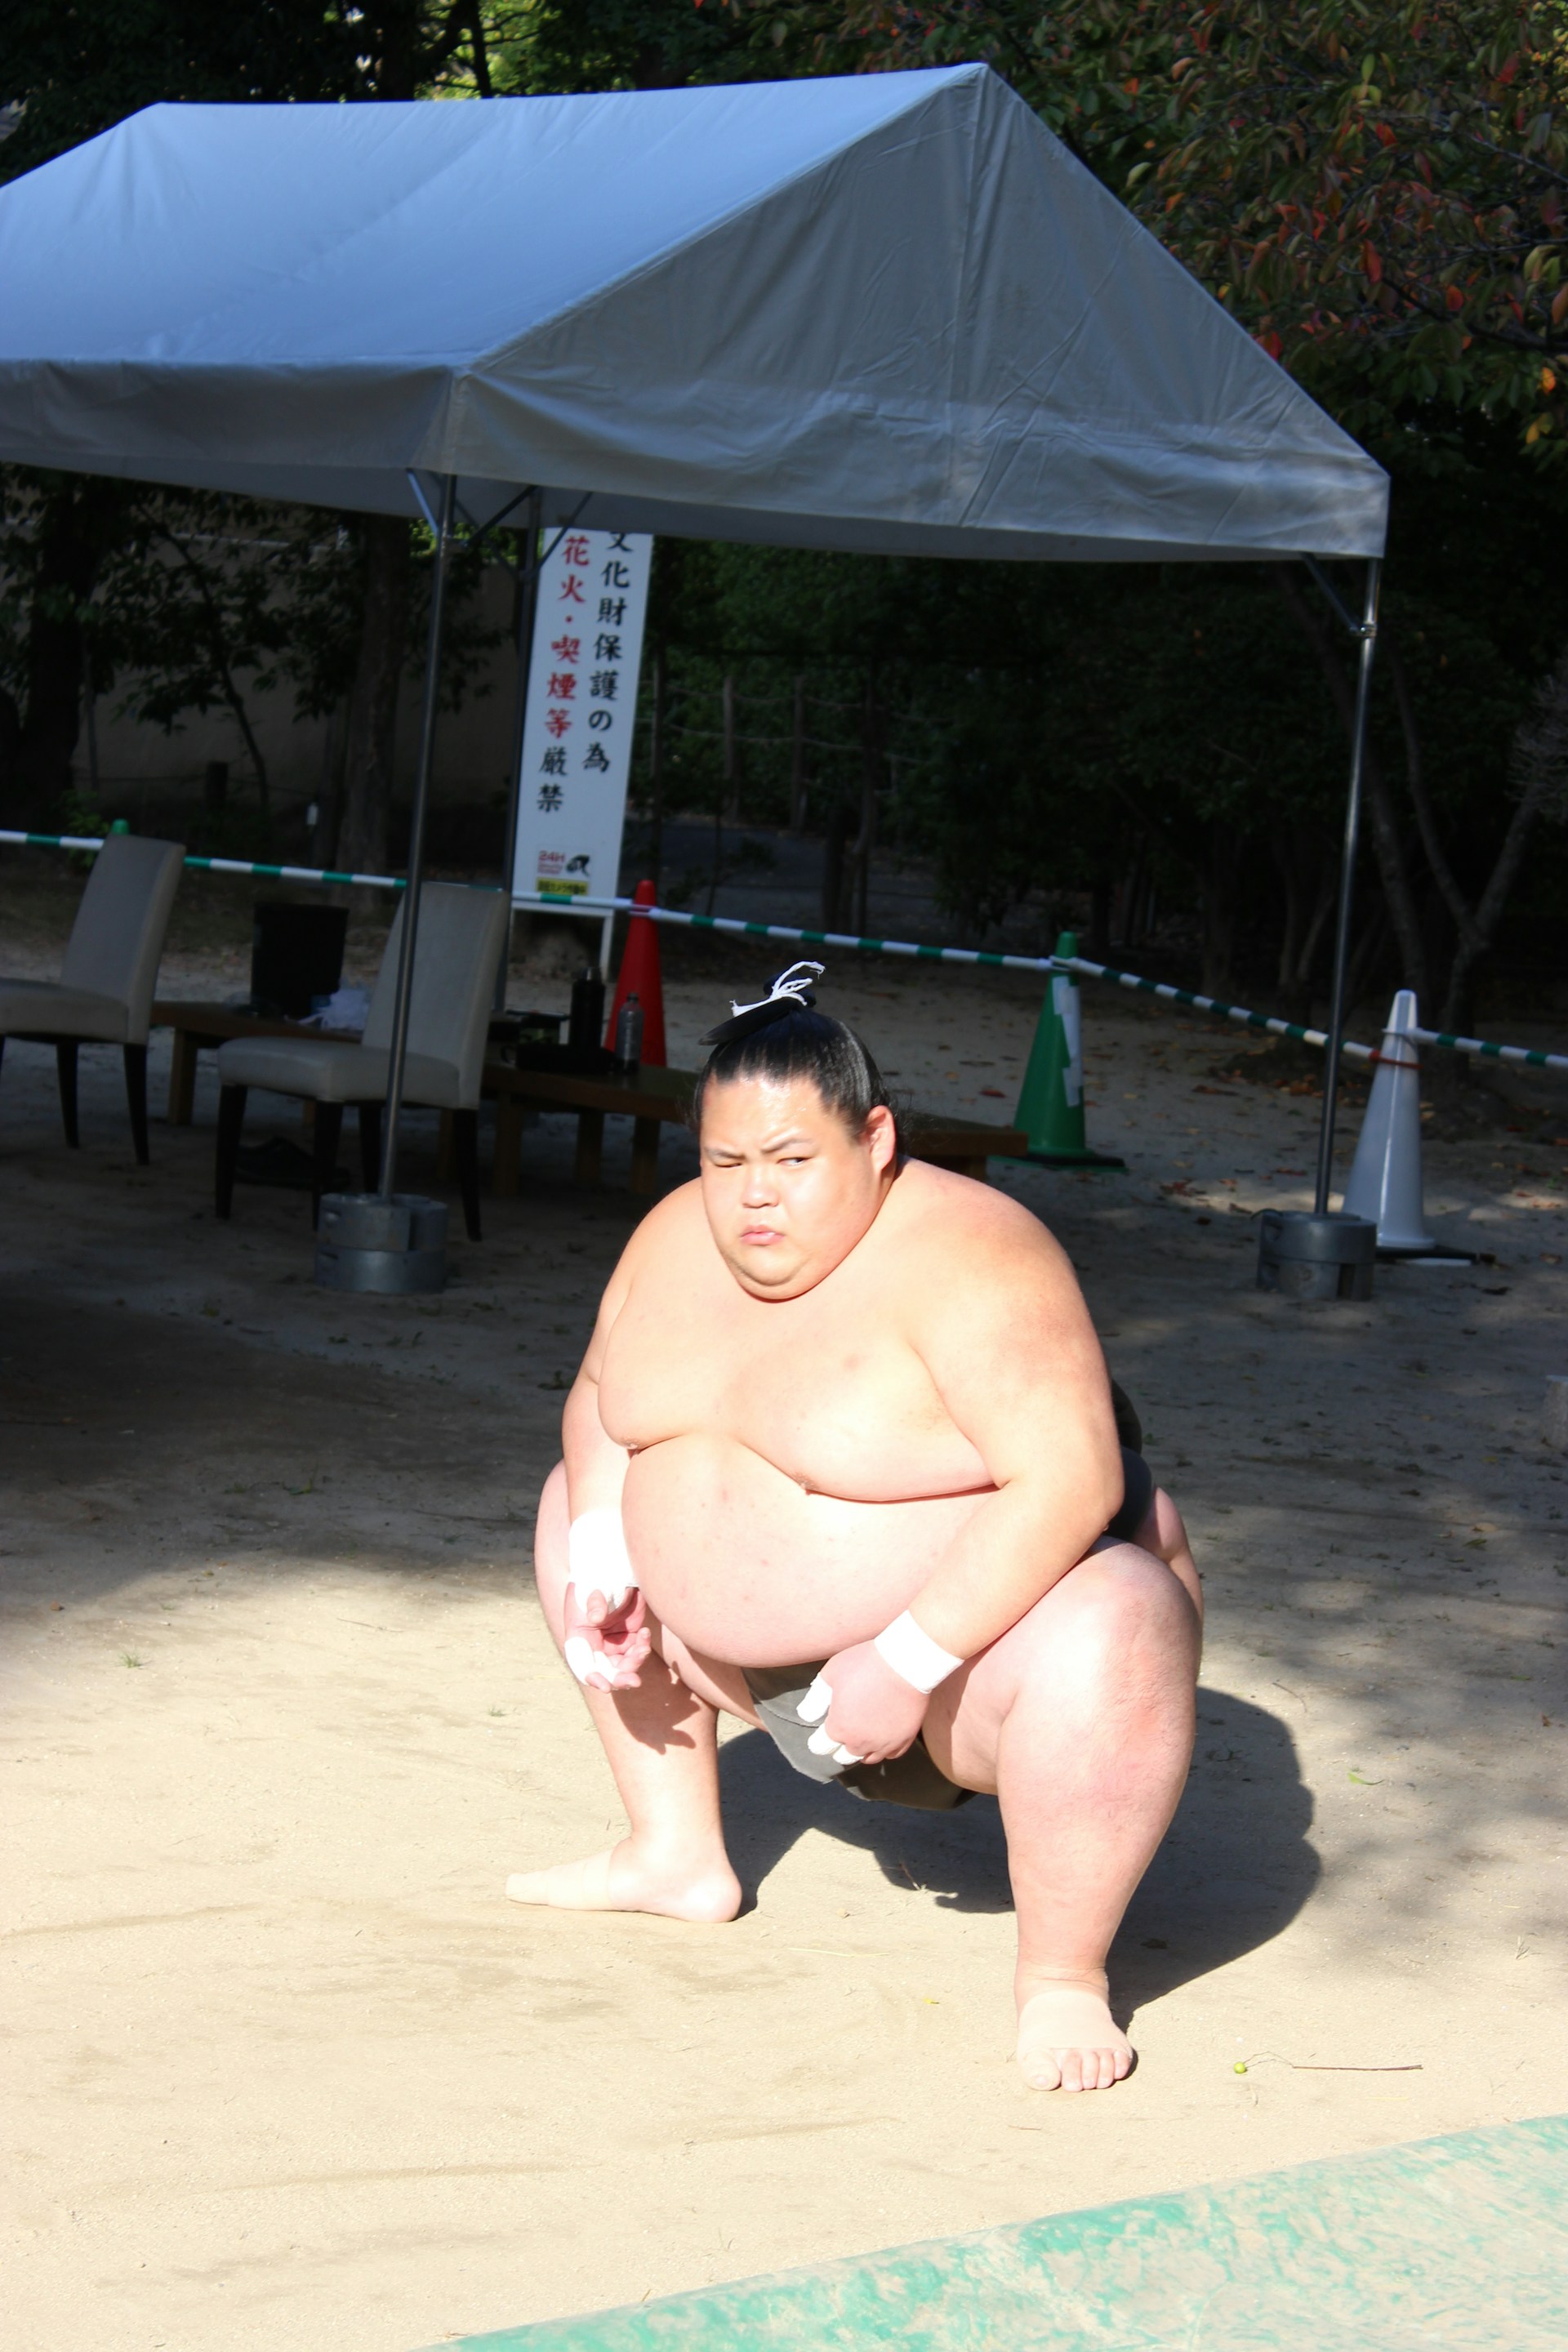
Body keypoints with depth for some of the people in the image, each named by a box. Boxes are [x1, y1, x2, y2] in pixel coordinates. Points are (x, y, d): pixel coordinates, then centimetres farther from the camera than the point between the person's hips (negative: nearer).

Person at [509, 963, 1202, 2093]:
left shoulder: (967, 1261, -26)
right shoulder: (679, 1240, -2)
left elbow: (1071, 1481, -34)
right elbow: (603, 1394, 15)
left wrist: (906, 1662, -35)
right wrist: (599, 1560, -2)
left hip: (989, 1620, -8)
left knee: (1105, 1645, -39)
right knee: (580, 1503, 15)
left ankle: (1063, 1973, -17)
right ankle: (678, 1853, 24)